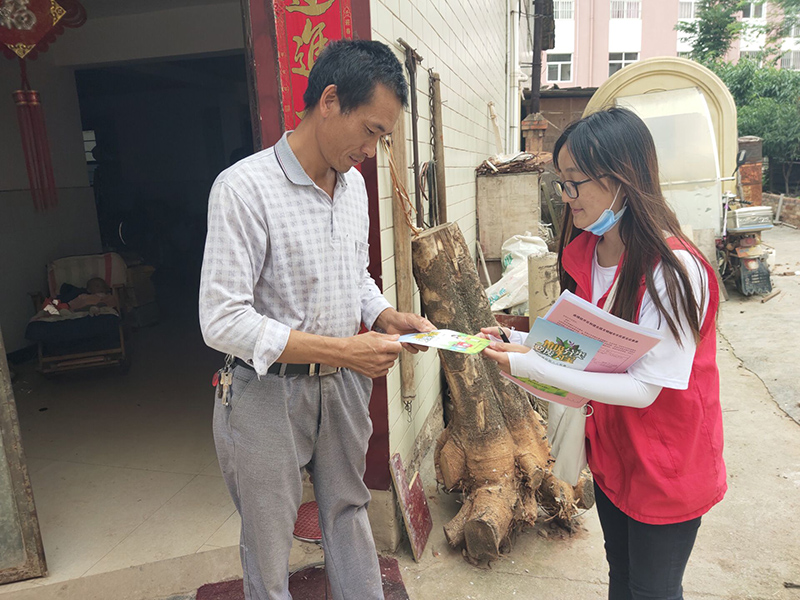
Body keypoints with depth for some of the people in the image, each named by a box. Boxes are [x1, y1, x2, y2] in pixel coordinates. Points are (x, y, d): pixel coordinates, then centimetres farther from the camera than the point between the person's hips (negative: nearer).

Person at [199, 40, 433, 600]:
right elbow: (222, 321, -23)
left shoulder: (354, 183, 4)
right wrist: (341, 350, -25)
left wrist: (387, 316, -5)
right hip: (268, 393, -6)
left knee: (349, 512, 22)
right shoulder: (245, 187, -20)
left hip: (342, 385, 6)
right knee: (269, 541, 14)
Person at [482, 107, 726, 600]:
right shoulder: (585, 253, -2)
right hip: (610, 453, 7)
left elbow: (644, 388, -28)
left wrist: (532, 366, -32)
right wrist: (523, 343, -11)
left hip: (666, 468, -7)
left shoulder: (672, 271, -27)